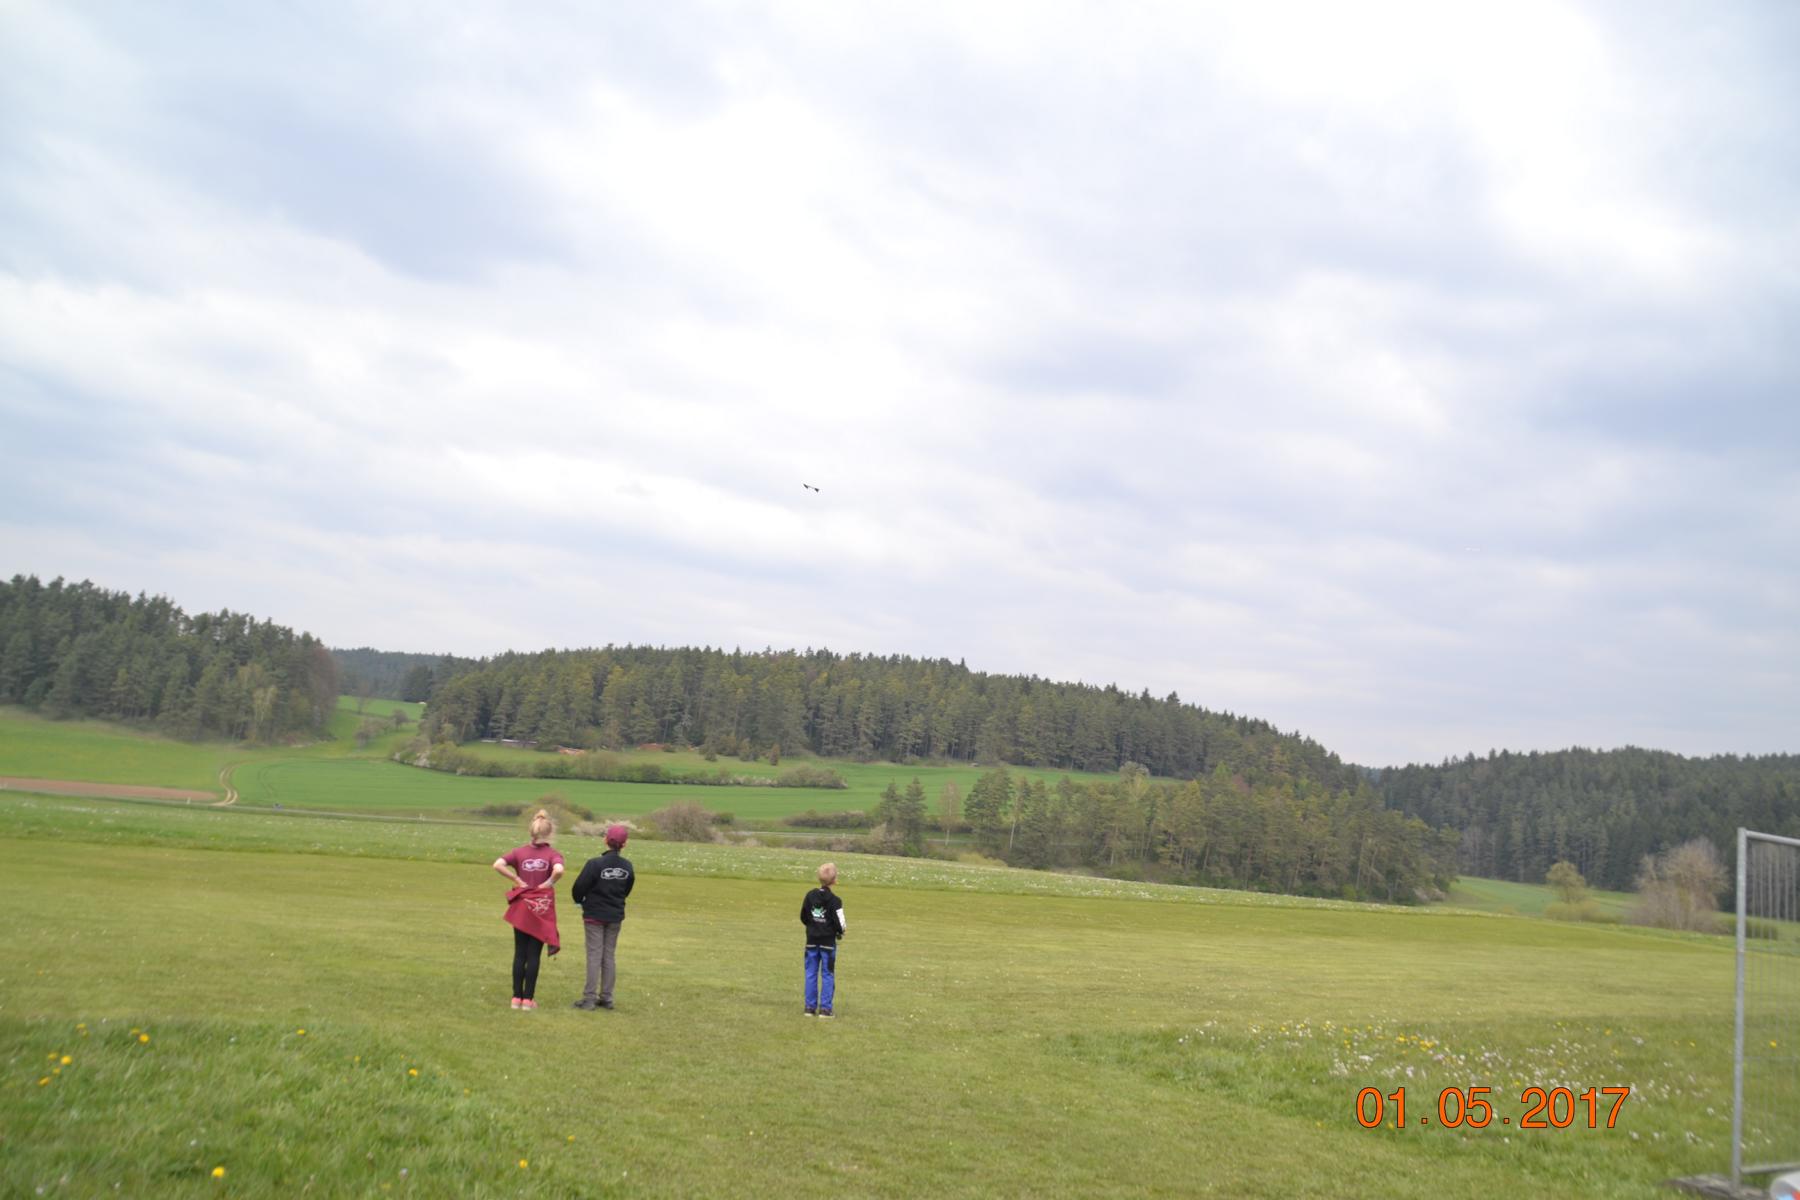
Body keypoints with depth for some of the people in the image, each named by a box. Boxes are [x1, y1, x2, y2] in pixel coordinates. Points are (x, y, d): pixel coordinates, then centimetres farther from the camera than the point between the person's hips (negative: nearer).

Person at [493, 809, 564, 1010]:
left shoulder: (520, 852, -1)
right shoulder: (552, 854, -8)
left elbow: (498, 864, -16)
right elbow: (559, 870, -30)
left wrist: (516, 879, -7)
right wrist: (550, 883, -12)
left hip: (521, 908, 2)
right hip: (542, 909, -2)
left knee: (519, 954, 11)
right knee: (534, 955, 5)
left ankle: (516, 997, 14)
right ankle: (528, 998, 8)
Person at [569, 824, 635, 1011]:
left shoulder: (595, 864, -19)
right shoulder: (627, 866, -3)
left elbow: (579, 887, -14)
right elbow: (627, 890, 6)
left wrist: (580, 900, 8)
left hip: (594, 915, -4)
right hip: (615, 916, 4)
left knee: (594, 955, 1)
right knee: (609, 955, 12)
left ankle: (589, 999, 1)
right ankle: (606, 997, 15)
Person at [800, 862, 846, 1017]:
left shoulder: (810, 895, -1)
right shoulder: (834, 900, -15)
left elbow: (803, 918, 6)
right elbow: (840, 924, -14)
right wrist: (842, 929, 8)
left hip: (812, 941, 4)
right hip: (828, 942, -4)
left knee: (811, 974, 10)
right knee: (828, 975, 4)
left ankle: (810, 1007, 11)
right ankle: (825, 1008, 3)